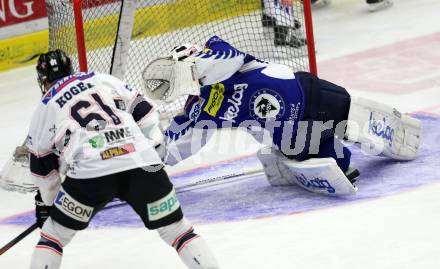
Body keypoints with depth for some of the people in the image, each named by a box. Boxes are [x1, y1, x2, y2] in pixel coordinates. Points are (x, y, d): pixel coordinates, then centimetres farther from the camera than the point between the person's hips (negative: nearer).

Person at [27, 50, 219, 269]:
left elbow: (42, 166, 24)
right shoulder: (103, 80, 25)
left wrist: (46, 202, 36)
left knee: (54, 235, 15)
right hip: (142, 163, 2)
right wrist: (154, 146, 32)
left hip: (89, 172, -2)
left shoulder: (45, 108, 20)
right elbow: (144, 111, 21)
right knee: (177, 229, 12)